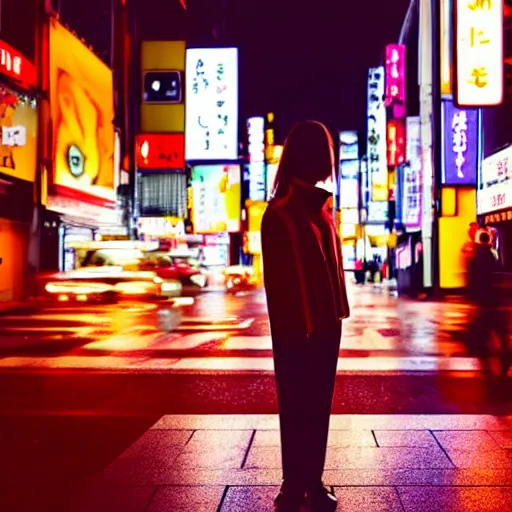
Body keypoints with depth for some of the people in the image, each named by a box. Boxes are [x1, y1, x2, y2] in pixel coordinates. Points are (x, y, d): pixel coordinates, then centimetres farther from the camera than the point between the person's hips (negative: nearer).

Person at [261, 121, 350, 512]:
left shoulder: (319, 208, 13)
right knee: (297, 409, 3)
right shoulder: (280, 213, -11)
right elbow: (278, 281, -14)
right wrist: (293, 327, -15)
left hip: (326, 326, 8)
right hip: (298, 330, -7)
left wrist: (336, 316, 10)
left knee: (319, 406, 13)